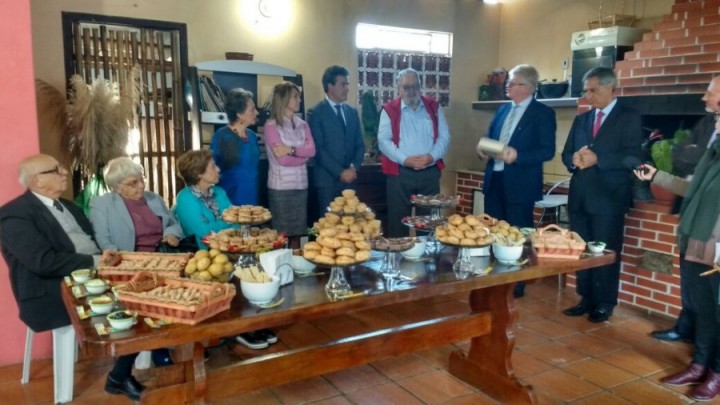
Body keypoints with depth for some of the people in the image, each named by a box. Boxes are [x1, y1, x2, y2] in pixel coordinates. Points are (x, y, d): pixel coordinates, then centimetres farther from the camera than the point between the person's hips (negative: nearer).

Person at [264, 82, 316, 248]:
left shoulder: (302, 125, 11)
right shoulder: (271, 126, -6)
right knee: (281, 234, 1)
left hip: (300, 184, 5)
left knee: (297, 232, 10)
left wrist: (292, 150, -16)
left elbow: (311, 150, -4)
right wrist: (302, 154, -2)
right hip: (281, 186, -5)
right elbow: (282, 159, -14)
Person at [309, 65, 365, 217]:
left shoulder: (352, 112, 14)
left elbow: (359, 144, 12)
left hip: (350, 178, 5)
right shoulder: (317, 112, -4)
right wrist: (340, 172, -14)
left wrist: (354, 167, -5)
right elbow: (318, 149, -11)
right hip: (327, 179, -5)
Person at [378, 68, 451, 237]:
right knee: (398, 219, 2)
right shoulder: (389, 110, 3)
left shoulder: (434, 107, 10)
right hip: (400, 173, -2)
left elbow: (444, 136, 5)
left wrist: (432, 156, -13)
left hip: (430, 172, 3)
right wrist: (405, 159, -17)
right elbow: (383, 140, -6)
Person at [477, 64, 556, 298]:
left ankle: (517, 285, 17)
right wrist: (484, 151, -1)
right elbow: (490, 139, 21)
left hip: (520, 184, -6)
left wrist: (517, 155, -24)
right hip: (494, 180, 7)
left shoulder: (543, 113, -5)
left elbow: (547, 151, -12)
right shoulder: (502, 110, 14)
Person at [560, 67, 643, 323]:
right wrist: (574, 159, -9)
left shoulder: (629, 118, -1)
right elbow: (566, 153, 14)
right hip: (580, 195, 6)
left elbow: (632, 156, -12)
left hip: (609, 197, -5)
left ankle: (604, 304, 12)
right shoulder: (581, 119, 17)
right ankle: (586, 299, 20)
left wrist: (597, 159, -19)